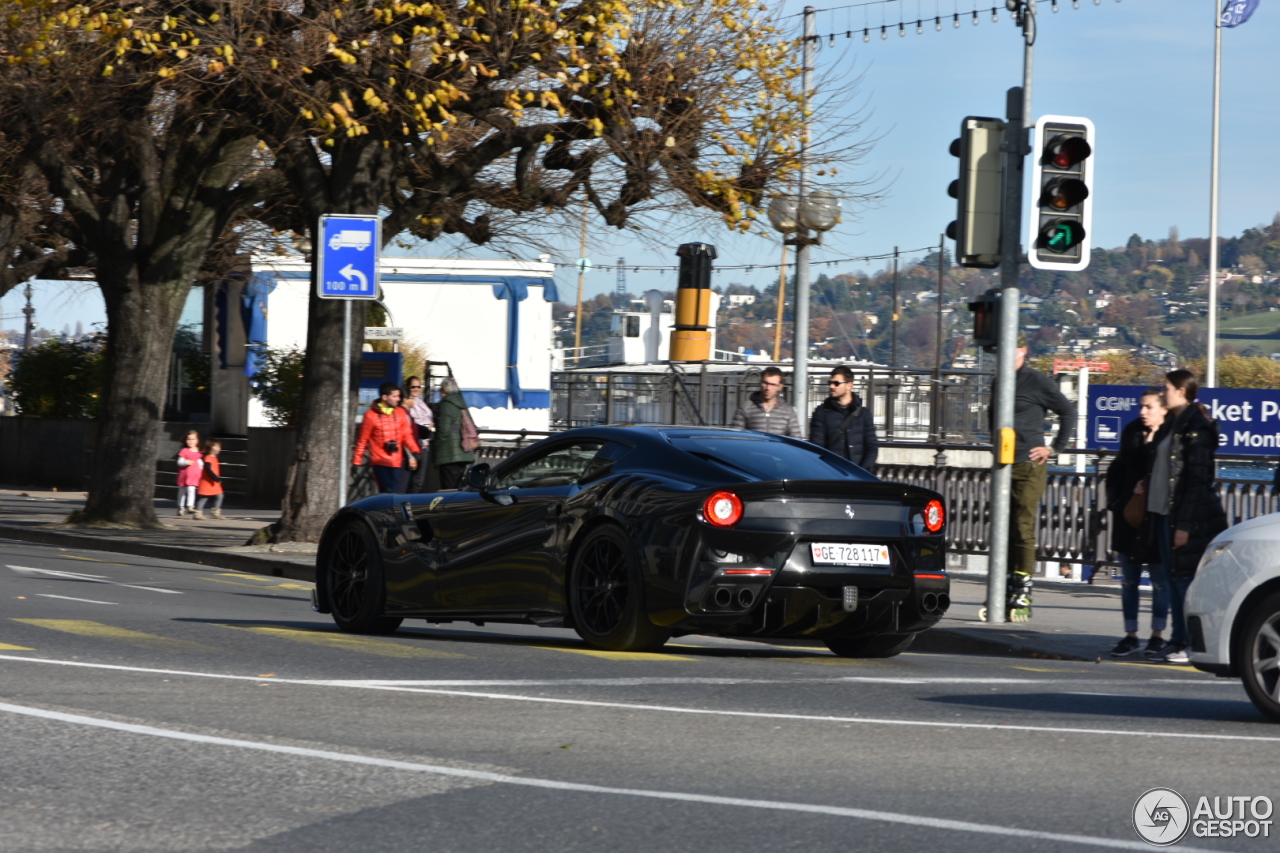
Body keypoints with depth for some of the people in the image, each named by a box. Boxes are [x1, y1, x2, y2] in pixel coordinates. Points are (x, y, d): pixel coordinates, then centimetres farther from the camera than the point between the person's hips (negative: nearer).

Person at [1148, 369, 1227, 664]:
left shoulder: (1197, 429, -12)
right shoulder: (1171, 425, 16)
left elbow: (1197, 479, -16)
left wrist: (1184, 524, -20)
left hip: (1188, 517, -9)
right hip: (1164, 513, 9)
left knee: (1187, 580, -7)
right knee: (1175, 580, 9)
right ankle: (1180, 642, 13)